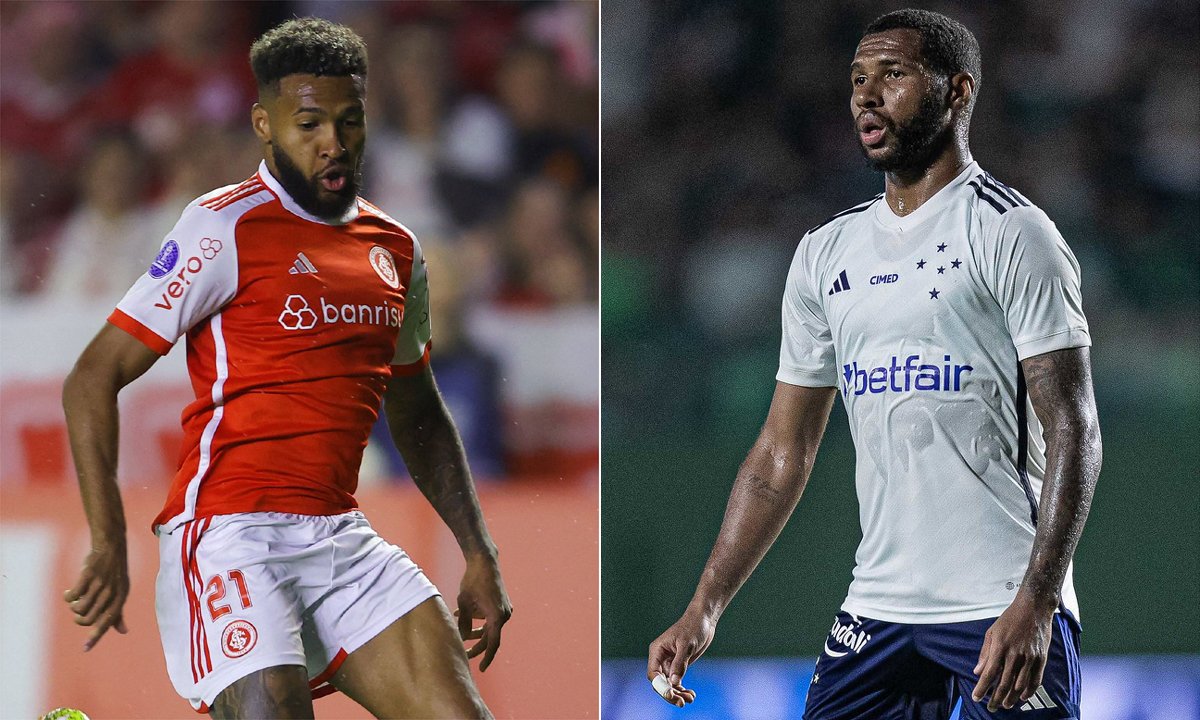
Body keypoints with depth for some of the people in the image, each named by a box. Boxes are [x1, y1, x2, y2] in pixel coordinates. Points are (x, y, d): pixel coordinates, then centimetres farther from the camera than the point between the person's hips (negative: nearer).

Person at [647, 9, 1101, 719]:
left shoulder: (1010, 231, -5)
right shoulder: (826, 253, 14)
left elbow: (1072, 431, -11)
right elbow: (783, 453, 18)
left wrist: (1034, 605, -22)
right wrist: (705, 609, 10)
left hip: (1004, 607, -6)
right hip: (878, 606, 6)